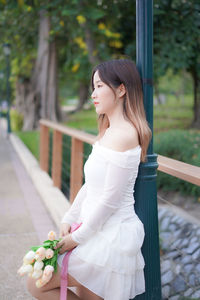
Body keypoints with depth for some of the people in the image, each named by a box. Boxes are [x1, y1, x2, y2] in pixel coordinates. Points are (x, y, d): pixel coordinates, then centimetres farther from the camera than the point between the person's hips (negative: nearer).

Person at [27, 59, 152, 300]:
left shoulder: (124, 134, -21)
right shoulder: (108, 132, 11)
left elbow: (110, 199, -22)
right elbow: (90, 185, 14)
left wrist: (79, 237, -13)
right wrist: (69, 219, 7)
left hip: (111, 235, -10)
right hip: (99, 231, 10)